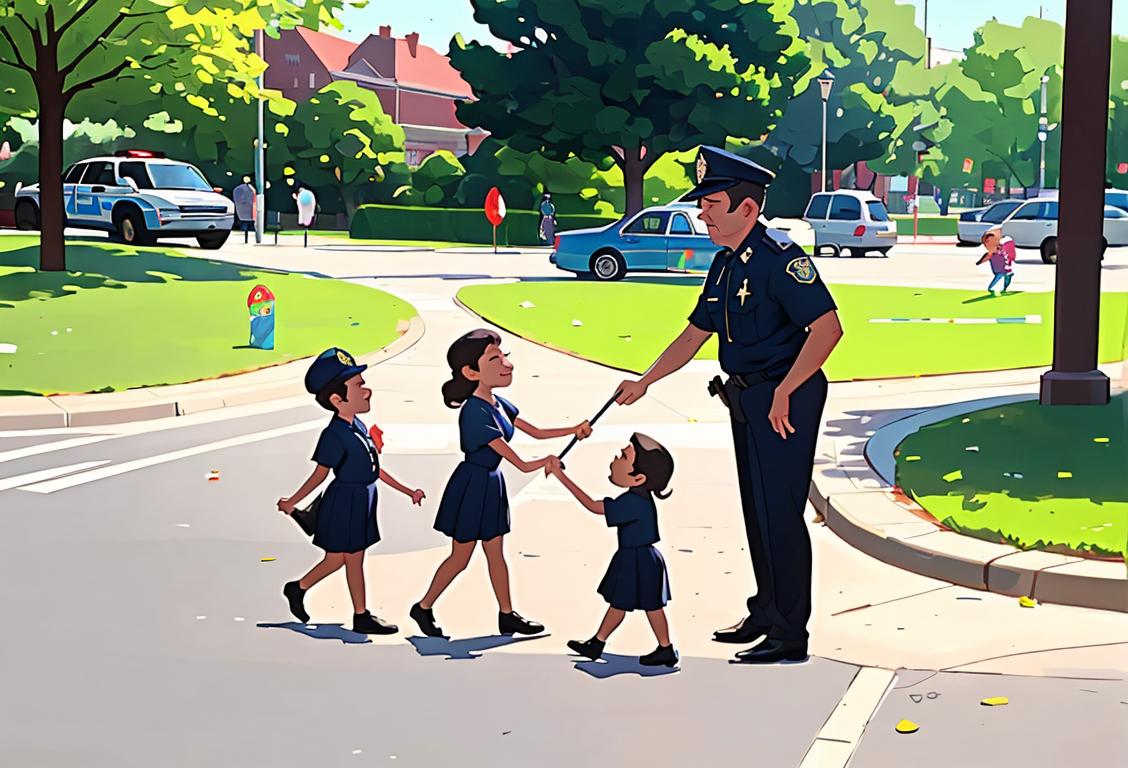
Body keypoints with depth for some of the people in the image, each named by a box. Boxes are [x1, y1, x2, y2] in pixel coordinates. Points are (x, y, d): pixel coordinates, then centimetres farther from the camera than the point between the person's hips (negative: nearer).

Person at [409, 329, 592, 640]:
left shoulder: (498, 404, 1)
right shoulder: (475, 413, -26)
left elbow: (536, 432, 8)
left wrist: (574, 430, -2)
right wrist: (546, 461, -15)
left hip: (491, 485, 8)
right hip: (472, 486, -8)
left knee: (496, 553, 15)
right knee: (460, 557, 4)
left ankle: (507, 615, 23)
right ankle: (424, 607, 20)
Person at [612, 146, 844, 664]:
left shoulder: (778, 257, -17)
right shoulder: (725, 265, 12)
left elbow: (827, 327, -25)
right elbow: (694, 334, 20)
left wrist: (784, 392, -28)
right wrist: (644, 382, 15)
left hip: (785, 401, -10)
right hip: (746, 400, 10)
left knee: (779, 513, -6)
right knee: (756, 511, 16)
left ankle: (790, 635, 2)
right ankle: (765, 614, 29)